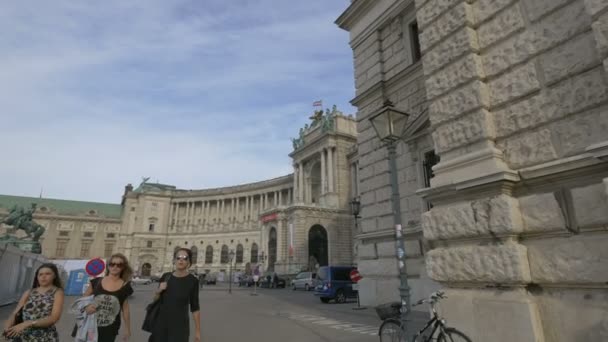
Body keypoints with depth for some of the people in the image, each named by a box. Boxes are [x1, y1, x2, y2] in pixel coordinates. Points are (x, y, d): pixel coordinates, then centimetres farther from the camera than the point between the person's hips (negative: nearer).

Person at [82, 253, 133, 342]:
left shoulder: (124, 286, -5)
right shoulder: (96, 282, -4)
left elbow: (125, 308, 3)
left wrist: (127, 328, 7)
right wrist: (86, 307, -16)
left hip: (109, 329, -1)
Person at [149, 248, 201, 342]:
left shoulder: (192, 280, -10)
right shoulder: (166, 276, 1)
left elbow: (195, 307, -5)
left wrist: (197, 331, -5)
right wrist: (159, 290, -8)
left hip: (180, 325, -4)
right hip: (161, 323, 4)